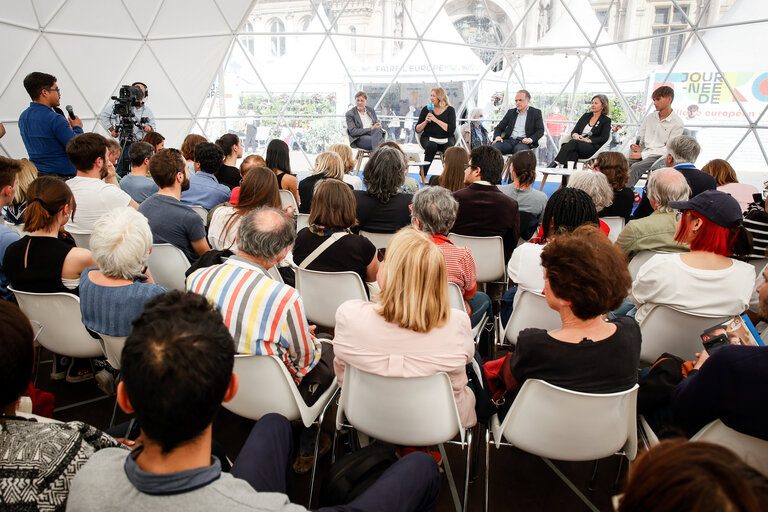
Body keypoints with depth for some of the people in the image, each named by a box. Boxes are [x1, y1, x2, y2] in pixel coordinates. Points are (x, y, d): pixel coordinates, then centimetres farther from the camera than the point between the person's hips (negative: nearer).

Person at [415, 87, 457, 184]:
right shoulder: (426, 109, 11)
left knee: (449, 148, -35)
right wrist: (425, 122, -9)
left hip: (446, 138, -1)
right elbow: (417, 130, 10)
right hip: (429, 137, 1)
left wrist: (436, 120, -13)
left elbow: (451, 129, -10)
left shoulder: (449, 110, 5)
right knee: (431, 146, -35)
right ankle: (423, 175, -28)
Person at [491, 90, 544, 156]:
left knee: (520, 150, -40)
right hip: (509, 140, 3)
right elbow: (499, 127, 19)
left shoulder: (536, 112, 13)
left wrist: (530, 139, -16)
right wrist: (497, 137, -5)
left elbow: (540, 130, 4)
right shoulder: (510, 112, 22)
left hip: (523, 142, -3)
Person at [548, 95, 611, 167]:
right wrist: (575, 135, -8)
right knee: (572, 151, -35)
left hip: (592, 148, -4)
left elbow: (604, 138, -2)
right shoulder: (586, 116, 24)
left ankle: (555, 164, -44)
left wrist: (587, 140, -15)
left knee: (573, 142, -34)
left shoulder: (606, 120, 10)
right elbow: (574, 131, 17)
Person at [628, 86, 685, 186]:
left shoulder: (677, 123, -3)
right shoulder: (650, 117, 15)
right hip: (643, 152, 5)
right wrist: (634, 146, -4)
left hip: (659, 156, -5)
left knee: (635, 167, -33)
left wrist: (642, 154, -16)